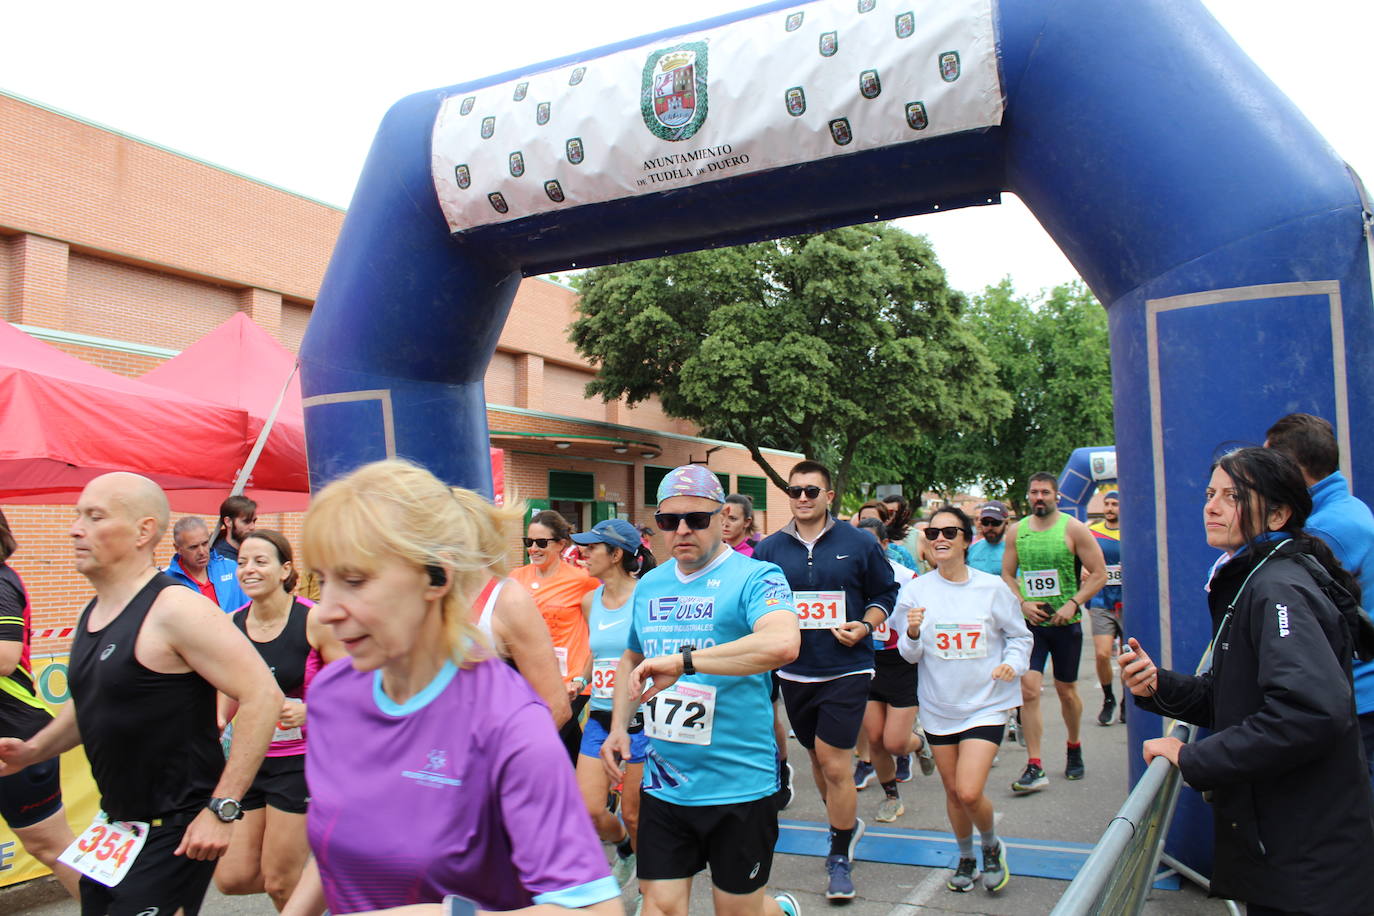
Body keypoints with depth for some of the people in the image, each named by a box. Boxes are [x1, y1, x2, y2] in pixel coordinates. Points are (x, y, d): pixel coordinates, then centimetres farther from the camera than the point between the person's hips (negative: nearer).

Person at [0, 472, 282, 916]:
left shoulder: (175, 609, -20)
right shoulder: (92, 612, 8)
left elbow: (262, 696, -24)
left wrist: (223, 810, -24)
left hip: (176, 832, -9)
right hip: (113, 827, 9)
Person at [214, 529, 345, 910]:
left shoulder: (313, 620, -14)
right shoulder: (231, 624, 0)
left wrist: (307, 711, -25)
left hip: (298, 760, -5)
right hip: (248, 759, 5)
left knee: (280, 884, 3)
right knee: (232, 878, 7)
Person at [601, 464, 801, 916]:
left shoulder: (754, 577, -12)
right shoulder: (648, 586, 8)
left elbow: (782, 643, -33)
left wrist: (682, 661, -33)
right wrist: (618, 727, 9)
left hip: (738, 787, -5)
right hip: (663, 784, 5)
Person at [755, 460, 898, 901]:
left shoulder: (858, 543, -4)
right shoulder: (769, 549, 1)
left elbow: (886, 593, 6)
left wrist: (866, 625, -11)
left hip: (846, 670, -3)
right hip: (795, 671, 4)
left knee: (834, 763, -6)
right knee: (818, 757, 19)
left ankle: (840, 856, 14)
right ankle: (847, 822, 45)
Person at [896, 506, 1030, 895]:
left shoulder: (992, 588, -7)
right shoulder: (915, 590, -3)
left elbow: (1019, 636, 5)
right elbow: (910, 654, -1)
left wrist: (1013, 663, -15)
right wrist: (913, 633, -22)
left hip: (986, 704, -2)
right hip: (939, 706, 3)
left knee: (969, 792, -12)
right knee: (953, 791, 13)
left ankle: (991, 846, 20)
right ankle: (965, 858, 39)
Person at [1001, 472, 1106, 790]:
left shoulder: (1073, 529, -5)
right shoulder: (1016, 531, 3)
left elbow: (1099, 574, -5)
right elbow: (1007, 575, 11)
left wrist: (1073, 603, -17)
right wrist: (1022, 603, -7)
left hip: (1065, 622, -1)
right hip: (1030, 623, 1)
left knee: (1066, 691, 12)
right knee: (1028, 690, -11)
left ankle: (1074, 748, 39)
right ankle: (1034, 767, -7)